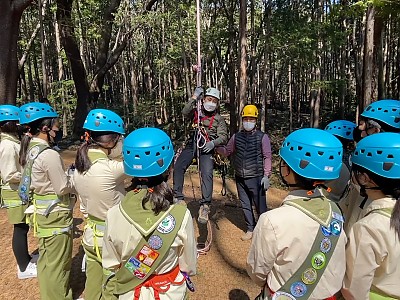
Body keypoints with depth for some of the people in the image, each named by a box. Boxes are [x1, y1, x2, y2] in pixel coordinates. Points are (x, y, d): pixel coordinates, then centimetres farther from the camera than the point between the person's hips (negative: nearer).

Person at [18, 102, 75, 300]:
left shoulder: (30, 150, 3)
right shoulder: (49, 155, -25)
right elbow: (63, 188, -19)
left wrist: (66, 176, 3)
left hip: (42, 212, 9)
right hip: (55, 215, -9)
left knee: (47, 259, 25)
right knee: (58, 262, 8)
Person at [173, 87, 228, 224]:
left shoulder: (219, 119, 13)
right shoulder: (197, 112, 17)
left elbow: (223, 137, 2)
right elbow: (185, 113, -4)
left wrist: (213, 143, -18)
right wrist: (194, 97, -8)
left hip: (206, 147, -2)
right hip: (192, 144, 2)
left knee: (206, 174, -20)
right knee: (178, 167, -17)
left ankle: (205, 205, -17)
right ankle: (178, 197, -6)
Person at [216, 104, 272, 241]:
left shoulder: (262, 137, -4)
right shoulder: (236, 136, 8)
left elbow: (267, 157, -6)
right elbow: (227, 151, 13)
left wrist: (266, 175, -12)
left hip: (256, 178, -4)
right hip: (240, 178, 4)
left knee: (260, 205, 2)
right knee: (245, 205, 14)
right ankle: (251, 229, 29)